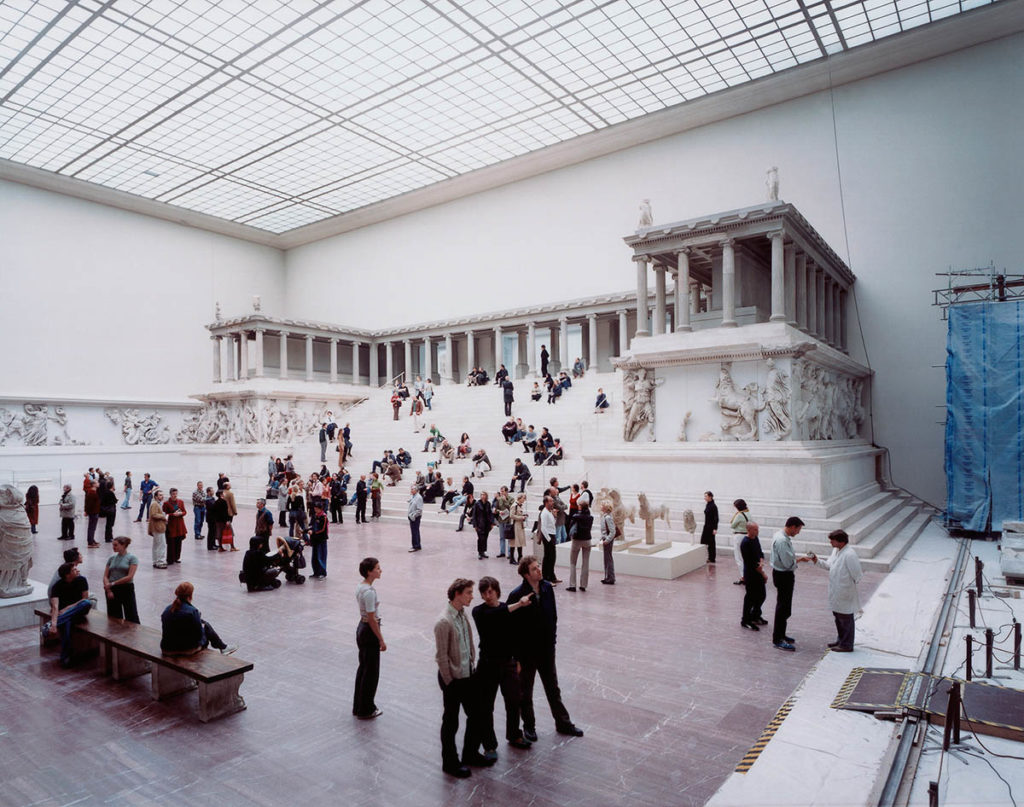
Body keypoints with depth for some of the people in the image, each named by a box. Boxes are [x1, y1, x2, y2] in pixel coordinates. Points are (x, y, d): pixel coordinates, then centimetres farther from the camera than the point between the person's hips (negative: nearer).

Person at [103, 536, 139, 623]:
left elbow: (129, 577, -12)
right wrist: (108, 590, -8)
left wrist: (113, 583, -13)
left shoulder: (132, 558, -3)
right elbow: (105, 576, 5)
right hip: (112, 590, 4)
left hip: (127, 589, -4)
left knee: (132, 619, -5)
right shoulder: (111, 558, 10)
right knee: (114, 619, 8)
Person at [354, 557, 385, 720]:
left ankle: (358, 706, 31)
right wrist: (381, 640, -15)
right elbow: (372, 619, -22)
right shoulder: (369, 592, -25)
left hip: (361, 628, 10)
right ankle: (366, 710, 17)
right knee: (371, 672, 5)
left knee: (363, 668, 19)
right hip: (370, 632, -9)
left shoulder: (361, 587, 4)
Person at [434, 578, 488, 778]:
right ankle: (450, 763, 27)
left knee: (476, 715, 18)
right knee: (451, 722, 9)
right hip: (453, 679, -8)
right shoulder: (444, 622, -23)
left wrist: (472, 664, 11)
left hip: (467, 675, 8)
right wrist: (449, 681, -14)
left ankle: (471, 754, 37)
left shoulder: (463, 615, 3)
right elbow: (441, 657, -19)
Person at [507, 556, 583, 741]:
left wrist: (551, 639, 6)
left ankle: (563, 723, 37)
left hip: (546, 649, 5)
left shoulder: (547, 588, -6)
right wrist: (516, 657, -15)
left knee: (553, 689, 20)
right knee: (525, 693, 15)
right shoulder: (517, 595, -23)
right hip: (526, 652, -4)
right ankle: (529, 727, 35)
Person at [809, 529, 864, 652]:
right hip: (836, 594, 9)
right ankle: (840, 640, 36)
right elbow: (828, 565, 16)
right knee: (838, 618, 21)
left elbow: (857, 576, -20)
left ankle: (846, 645, 19)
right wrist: (817, 561, 2)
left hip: (845, 596, -9)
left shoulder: (849, 555, -24)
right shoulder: (836, 551, 5)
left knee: (846, 620, 6)